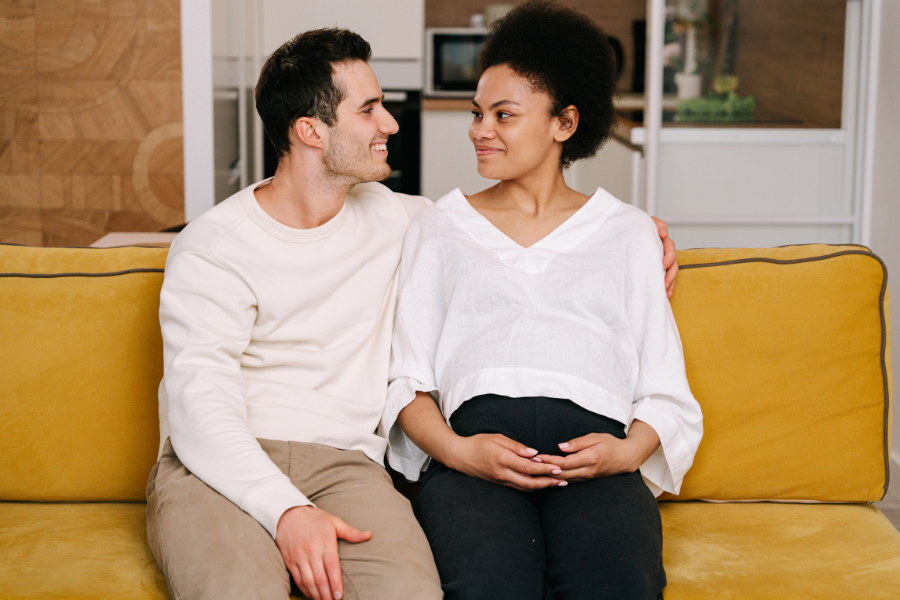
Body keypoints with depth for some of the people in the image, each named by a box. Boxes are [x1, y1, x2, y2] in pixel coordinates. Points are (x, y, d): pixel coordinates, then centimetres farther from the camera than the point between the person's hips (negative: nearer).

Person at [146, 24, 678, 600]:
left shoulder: (393, 218, 16)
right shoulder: (213, 247, 0)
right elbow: (200, 403, -11)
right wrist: (285, 511, -27)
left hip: (344, 462, 3)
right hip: (221, 467, -3)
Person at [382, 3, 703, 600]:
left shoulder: (628, 232, 23)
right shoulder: (439, 226, 24)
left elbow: (666, 391, 16)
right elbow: (407, 380, 14)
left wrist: (627, 451, -6)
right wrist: (457, 450, -7)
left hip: (593, 452, 0)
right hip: (473, 443, 0)